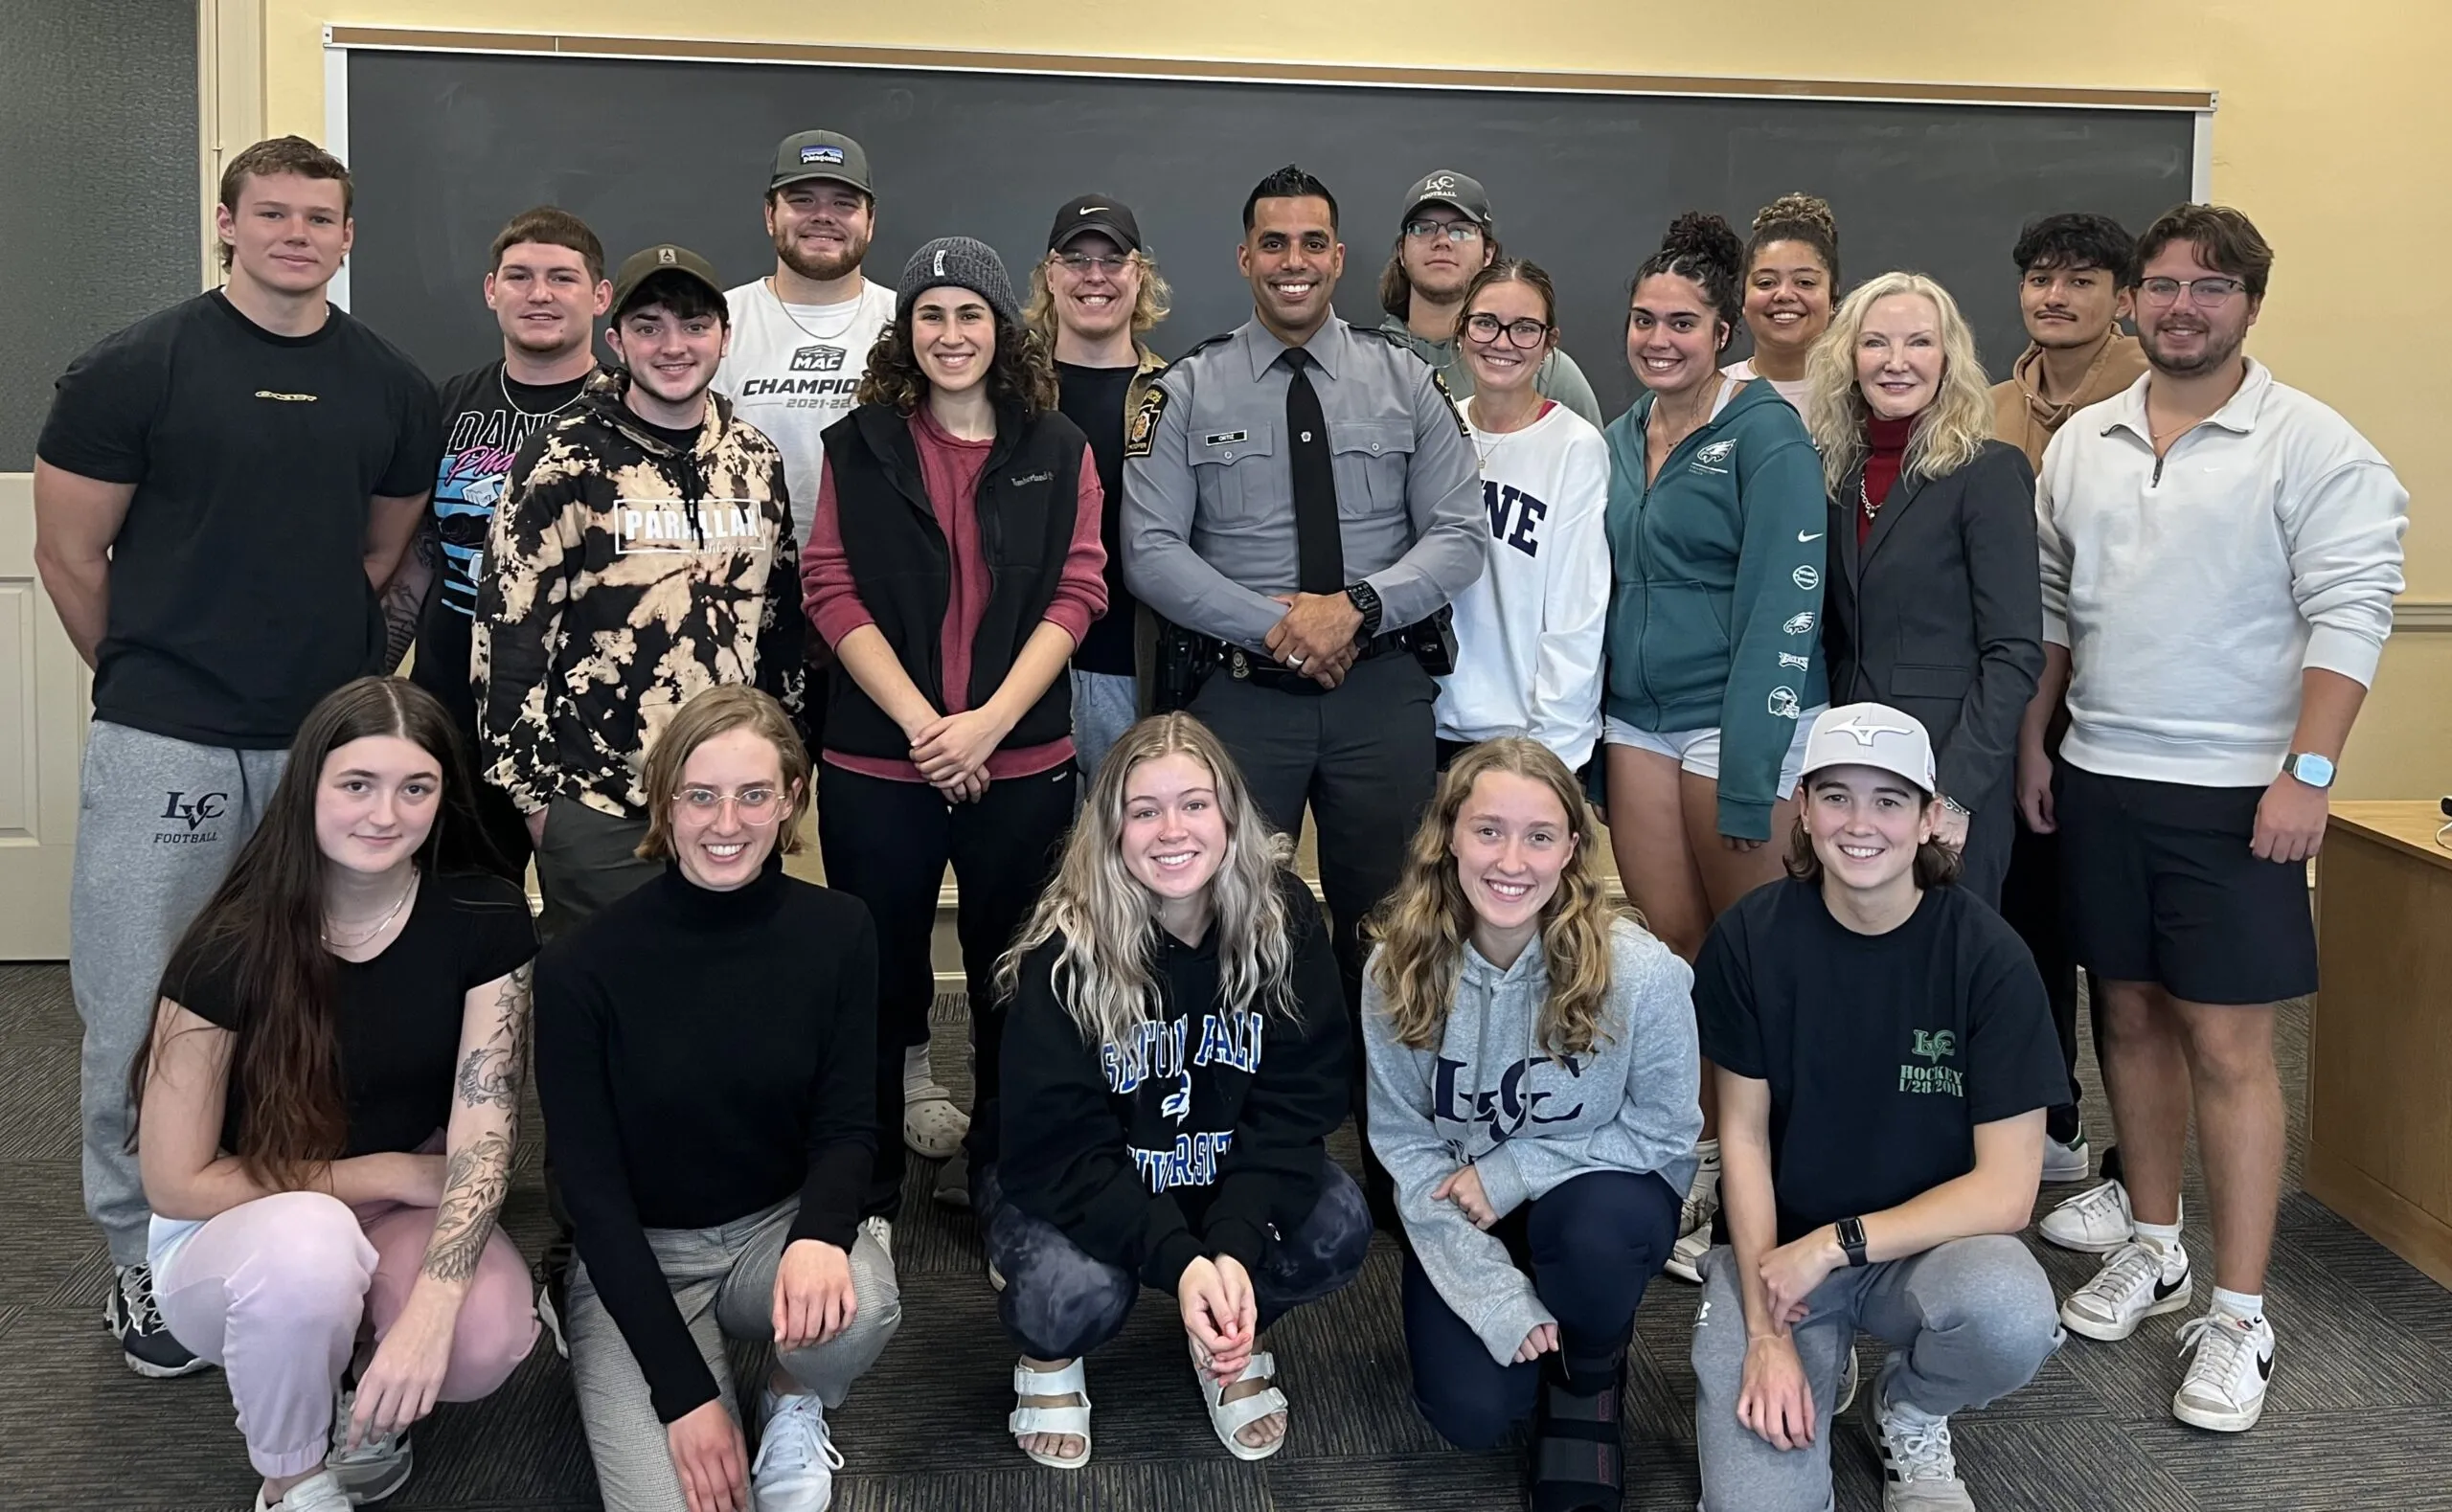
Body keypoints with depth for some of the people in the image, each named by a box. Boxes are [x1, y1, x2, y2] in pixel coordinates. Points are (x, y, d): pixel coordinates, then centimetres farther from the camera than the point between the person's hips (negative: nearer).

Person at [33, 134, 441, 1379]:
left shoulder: (390, 386, 6)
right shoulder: (136, 369, -4)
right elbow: (68, 552, 0)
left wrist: (324, 658, 11)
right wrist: (149, 674, 7)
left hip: (329, 743, 3)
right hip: (164, 747, -3)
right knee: (138, 1017, 3)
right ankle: (144, 1257, 19)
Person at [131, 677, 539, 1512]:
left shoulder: (485, 919, -14)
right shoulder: (232, 945, -20)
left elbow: (483, 1136, -18)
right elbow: (176, 1182, -14)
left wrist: (428, 1314, -34)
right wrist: (386, 1172, -14)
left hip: (406, 1222, 2)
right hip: (232, 1232, -1)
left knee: (488, 1337, -31)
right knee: (306, 1245, -38)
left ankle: (366, 1385, 6)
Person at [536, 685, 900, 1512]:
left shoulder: (838, 932, -9)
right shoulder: (582, 966, -16)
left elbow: (846, 1125, -6)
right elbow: (592, 1187, -14)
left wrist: (820, 1235, -31)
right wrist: (684, 1390, -19)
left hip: (779, 1224, 2)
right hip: (636, 1257, -2)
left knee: (861, 1305, -33)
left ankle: (794, 1406, 3)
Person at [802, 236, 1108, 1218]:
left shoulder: (1058, 450, 6)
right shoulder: (857, 447, 5)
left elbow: (1076, 594, -1)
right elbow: (831, 592, -2)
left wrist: (989, 721, -13)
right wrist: (921, 723, -13)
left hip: (1022, 762, 0)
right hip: (877, 764, 0)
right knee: (878, 977, 8)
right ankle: (868, 1200, 22)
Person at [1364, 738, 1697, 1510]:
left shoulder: (1640, 971, -25)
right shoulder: (1398, 970, -17)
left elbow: (1664, 1134, -12)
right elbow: (1406, 1146, -11)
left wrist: (1510, 1171, -21)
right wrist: (1499, 1299, -18)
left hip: (1602, 1197, -1)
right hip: (1463, 1213, 2)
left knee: (1594, 1225, -36)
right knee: (1472, 1412, -17)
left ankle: (1588, 1384, -1)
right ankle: (1534, 1330, 20)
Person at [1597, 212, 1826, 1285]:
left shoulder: (1766, 437, -8)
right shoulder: (1619, 441, 12)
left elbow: (1781, 608, -14)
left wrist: (1749, 774, -18)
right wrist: (1586, 732, 10)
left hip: (1739, 723, -6)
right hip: (1638, 724, 6)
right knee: (1668, 949, 8)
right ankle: (1692, 1172, 19)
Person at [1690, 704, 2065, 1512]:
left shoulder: (1988, 955, -14)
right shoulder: (1750, 939, -11)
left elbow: (2006, 1191, -13)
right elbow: (1743, 1134, -5)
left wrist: (1836, 1243, -19)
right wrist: (1765, 1332, -12)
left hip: (1929, 1242, 0)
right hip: (1777, 1246, 0)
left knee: (2012, 1315, -35)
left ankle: (1910, 1410, 2)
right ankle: (1820, 1368, 15)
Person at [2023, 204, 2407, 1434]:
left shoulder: (2312, 448, -7)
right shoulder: (2082, 444, 10)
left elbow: (2350, 614, -12)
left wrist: (2307, 772, -18)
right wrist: (2033, 743, 12)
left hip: (2232, 791, -5)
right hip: (2097, 778, 5)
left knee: (2227, 1043, -3)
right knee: (2130, 1013, 13)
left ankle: (2238, 1317, 6)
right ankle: (2152, 1248, 29)